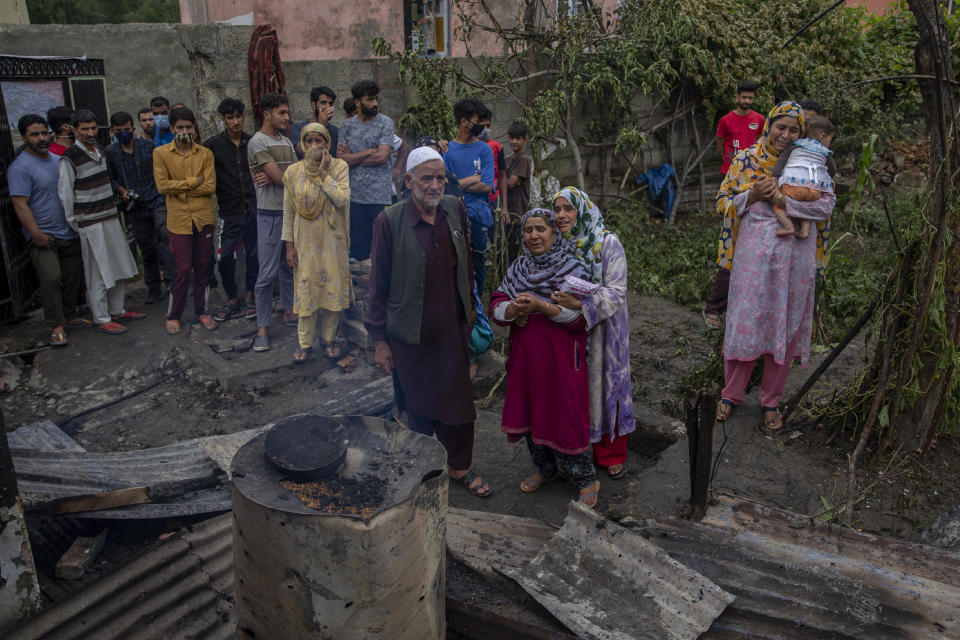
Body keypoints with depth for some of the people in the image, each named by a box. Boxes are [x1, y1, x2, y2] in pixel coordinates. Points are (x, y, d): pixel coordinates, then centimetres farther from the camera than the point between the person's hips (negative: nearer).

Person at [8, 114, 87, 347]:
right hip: (43, 237, -7)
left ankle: (70, 315, 28)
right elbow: (20, 205, -15)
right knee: (51, 278, -17)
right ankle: (56, 326, -10)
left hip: (70, 234, 7)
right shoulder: (20, 167, -10)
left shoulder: (59, 161, 13)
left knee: (72, 277, 12)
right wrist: (36, 234, -22)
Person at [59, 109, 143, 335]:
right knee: (98, 273, -4)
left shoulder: (99, 150, 12)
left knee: (117, 267, 14)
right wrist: (74, 223, -6)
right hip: (90, 223, -8)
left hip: (110, 217, 8)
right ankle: (102, 319, 4)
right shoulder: (69, 157, -11)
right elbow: (65, 193, -9)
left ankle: (117, 310, 26)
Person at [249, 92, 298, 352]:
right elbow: (280, 178, -16)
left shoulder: (286, 141, 15)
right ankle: (262, 327, 2)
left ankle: (289, 311, 29)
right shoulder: (258, 142, -9)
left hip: (292, 211, 7)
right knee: (267, 272, -5)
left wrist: (273, 177, -13)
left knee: (289, 266, 16)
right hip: (270, 213, -7)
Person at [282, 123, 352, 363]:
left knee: (332, 287, 5)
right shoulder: (293, 172, 0)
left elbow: (343, 199, -17)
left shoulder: (339, 167, -3)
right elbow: (288, 211, 3)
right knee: (306, 288, 4)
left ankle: (328, 339, 22)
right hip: (306, 240, 1)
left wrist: (323, 173, -18)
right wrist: (289, 245, 0)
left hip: (332, 239, -1)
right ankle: (306, 343, 16)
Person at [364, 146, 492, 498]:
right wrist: (379, 340, -7)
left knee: (458, 402, 12)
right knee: (419, 407, 11)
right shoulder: (389, 221, -13)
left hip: (452, 329, 4)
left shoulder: (456, 210, -1)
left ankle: (459, 467, 32)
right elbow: (378, 284, -8)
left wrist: (469, 309, 14)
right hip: (410, 334, -3)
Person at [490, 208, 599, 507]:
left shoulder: (574, 269, -6)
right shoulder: (518, 268, 9)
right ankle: (546, 469, 35)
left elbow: (581, 315, -14)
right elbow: (497, 305, 4)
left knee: (565, 414, -3)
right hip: (526, 355, 5)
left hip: (561, 356, -5)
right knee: (530, 412, 13)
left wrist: (541, 306, -26)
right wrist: (513, 308, -20)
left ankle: (586, 480, 16)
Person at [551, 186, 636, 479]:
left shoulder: (607, 242, -12)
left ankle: (611, 453, 25)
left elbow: (617, 292, -18)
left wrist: (580, 305, -31)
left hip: (601, 330, -3)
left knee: (604, 384, 7)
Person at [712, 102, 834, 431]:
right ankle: (731, 394, 20)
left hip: (794, 255, 1)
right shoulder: (746, 161, 4)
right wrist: (752, 196, -14)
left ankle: (771, 400, 23)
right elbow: (723, 201, 5)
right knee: (745, 320, 2)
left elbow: (827, 205, -6)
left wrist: (782, 199, -17)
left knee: (785, 325, 8)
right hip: (754, 252, -1)